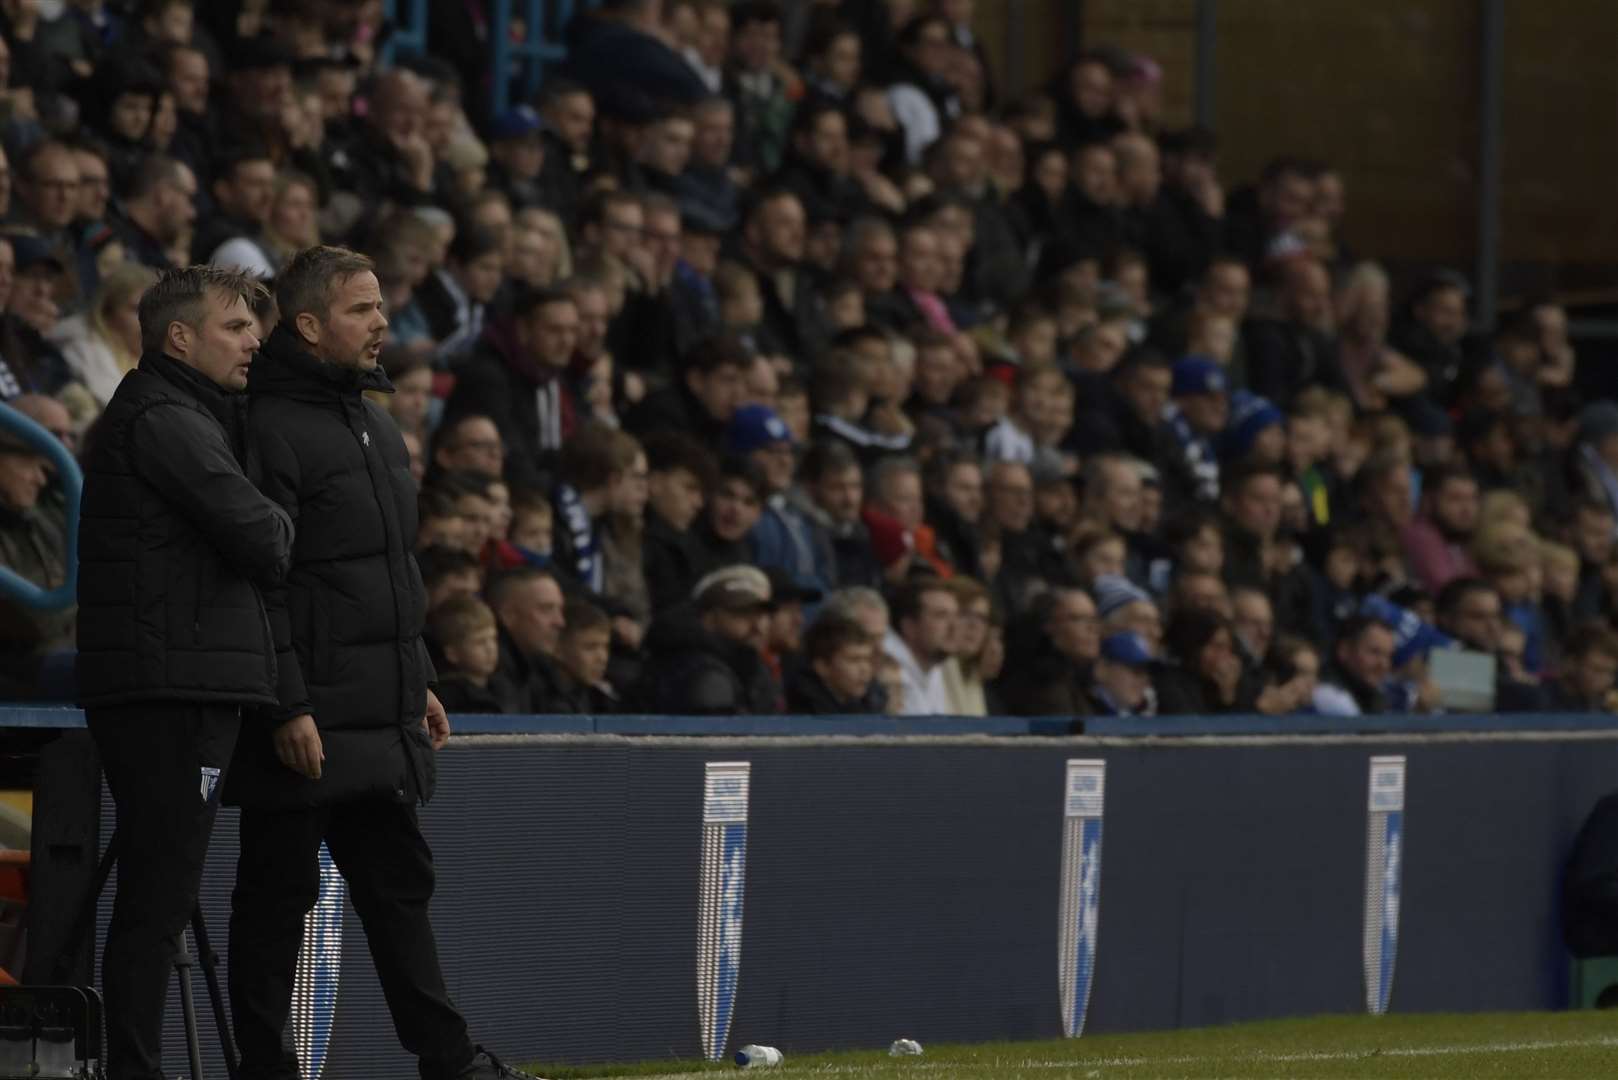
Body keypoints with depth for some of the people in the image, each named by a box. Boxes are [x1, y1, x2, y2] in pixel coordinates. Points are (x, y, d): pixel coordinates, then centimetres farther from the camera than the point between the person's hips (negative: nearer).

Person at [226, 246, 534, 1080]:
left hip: (383, 715, 9)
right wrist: (286, 707, -21)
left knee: (397, 881, 11)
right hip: (310, 718, -9)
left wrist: (418, 681, 20)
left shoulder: (373, 423, 16)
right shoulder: (270, 426, -13)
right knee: (279, 890, -2)